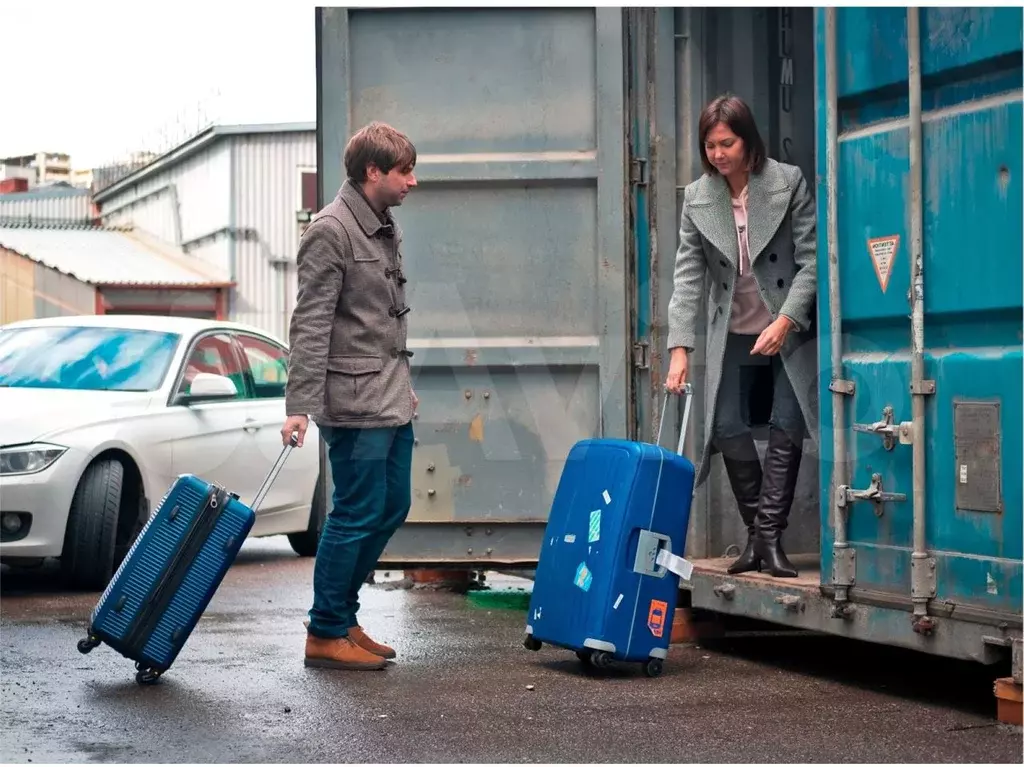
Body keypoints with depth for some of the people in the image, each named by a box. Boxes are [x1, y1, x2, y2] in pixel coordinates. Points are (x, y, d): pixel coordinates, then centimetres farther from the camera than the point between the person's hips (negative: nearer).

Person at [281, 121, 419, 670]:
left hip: (390, 399, 9)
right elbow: (310, 325, -17)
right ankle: (326, 634, 5)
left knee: (392, 507, 13)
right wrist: (299, 407, -22)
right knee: (357, 515, -5)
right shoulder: (330, 232, -13)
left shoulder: (386, 229, 14)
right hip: (355, 403, -9)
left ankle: (343, 615, 25)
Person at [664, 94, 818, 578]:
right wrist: (680, 347, -17)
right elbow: (687, 276, -8)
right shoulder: (697, 198, -5)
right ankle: (756, 531, 11)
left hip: (788, 326, -2)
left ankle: (770, 536, -4)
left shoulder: (788, 183, -12)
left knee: (786, 426, -8)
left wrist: (784, 321, -22)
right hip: (732, 331, 3)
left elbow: (810, 261, -11)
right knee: (726, 425, -3)